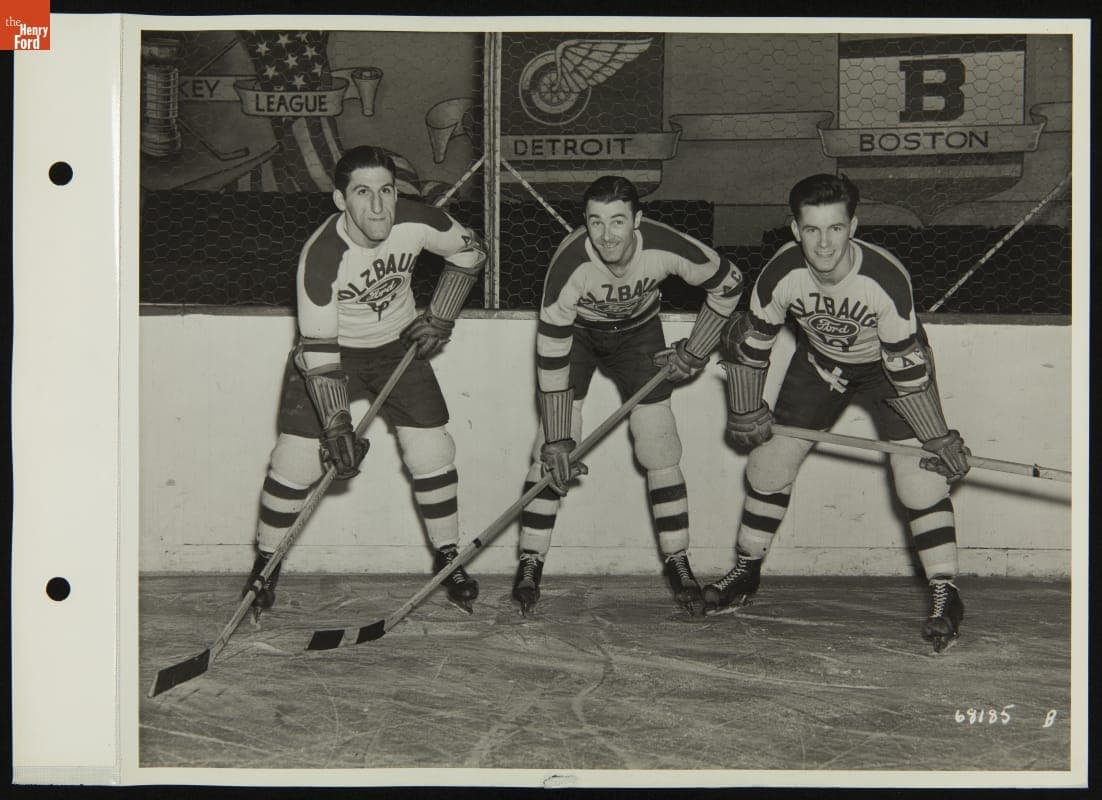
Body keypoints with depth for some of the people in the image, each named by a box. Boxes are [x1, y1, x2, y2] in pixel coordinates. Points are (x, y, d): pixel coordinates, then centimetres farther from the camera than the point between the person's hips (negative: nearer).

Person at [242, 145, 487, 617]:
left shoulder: (417, 221, -23)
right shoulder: (321, 255, -32)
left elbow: (469, 253, 0)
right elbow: (318, 352, -29)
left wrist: (440, 319, -5)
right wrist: (337, 427, -32)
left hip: (398, 344, 3)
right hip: (329, 349, -3)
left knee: (432, 453, -4)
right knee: (296, 459, -10)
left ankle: (449, 562, 15)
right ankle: (265, 569, 10)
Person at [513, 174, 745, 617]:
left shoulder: (665, 247, -31)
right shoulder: (568, 264, -35)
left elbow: (728, 283, -11)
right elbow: (551, 355, -29)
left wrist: (695, 351, -7)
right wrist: (557, 440, -30)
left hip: (639, 331, 1)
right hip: (575, 331, -1)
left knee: (659, 447, -6)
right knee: (552, 452, -11)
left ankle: (678, 562, 6)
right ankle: (530, 562, -2)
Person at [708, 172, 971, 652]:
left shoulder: (885, 278, -36)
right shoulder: (781, 275, -28)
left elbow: (907, 367, -28)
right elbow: (752, 343, -10)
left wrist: (938, 439, -22)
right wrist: (745, 412, -3)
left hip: (888, 362, -3)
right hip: (819, 362, 4)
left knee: (917, 470, -17)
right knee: (770, 460, 2)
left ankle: (945, 596, -8)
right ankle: (746, 573, 21)